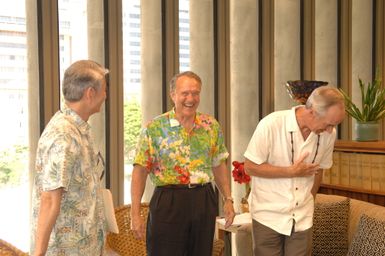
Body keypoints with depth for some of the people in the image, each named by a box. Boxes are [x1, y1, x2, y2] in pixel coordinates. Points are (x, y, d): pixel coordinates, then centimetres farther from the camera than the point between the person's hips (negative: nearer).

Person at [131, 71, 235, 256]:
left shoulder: (211, 126, 6)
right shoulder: (154, 128, -5)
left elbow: (219, 166, 15)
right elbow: (140, 171, -6)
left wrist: (228, 199, 8)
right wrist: (135, 214, -11)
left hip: (204, 202, 4)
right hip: (168, 203, -3)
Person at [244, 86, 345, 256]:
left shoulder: (328, 133, -5)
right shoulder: (271, 125, -19)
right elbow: (250, 167, -14)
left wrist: (308, 201, 11)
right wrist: (291, 171, -18)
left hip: (303, 219, 4)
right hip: (268, 216, -3)